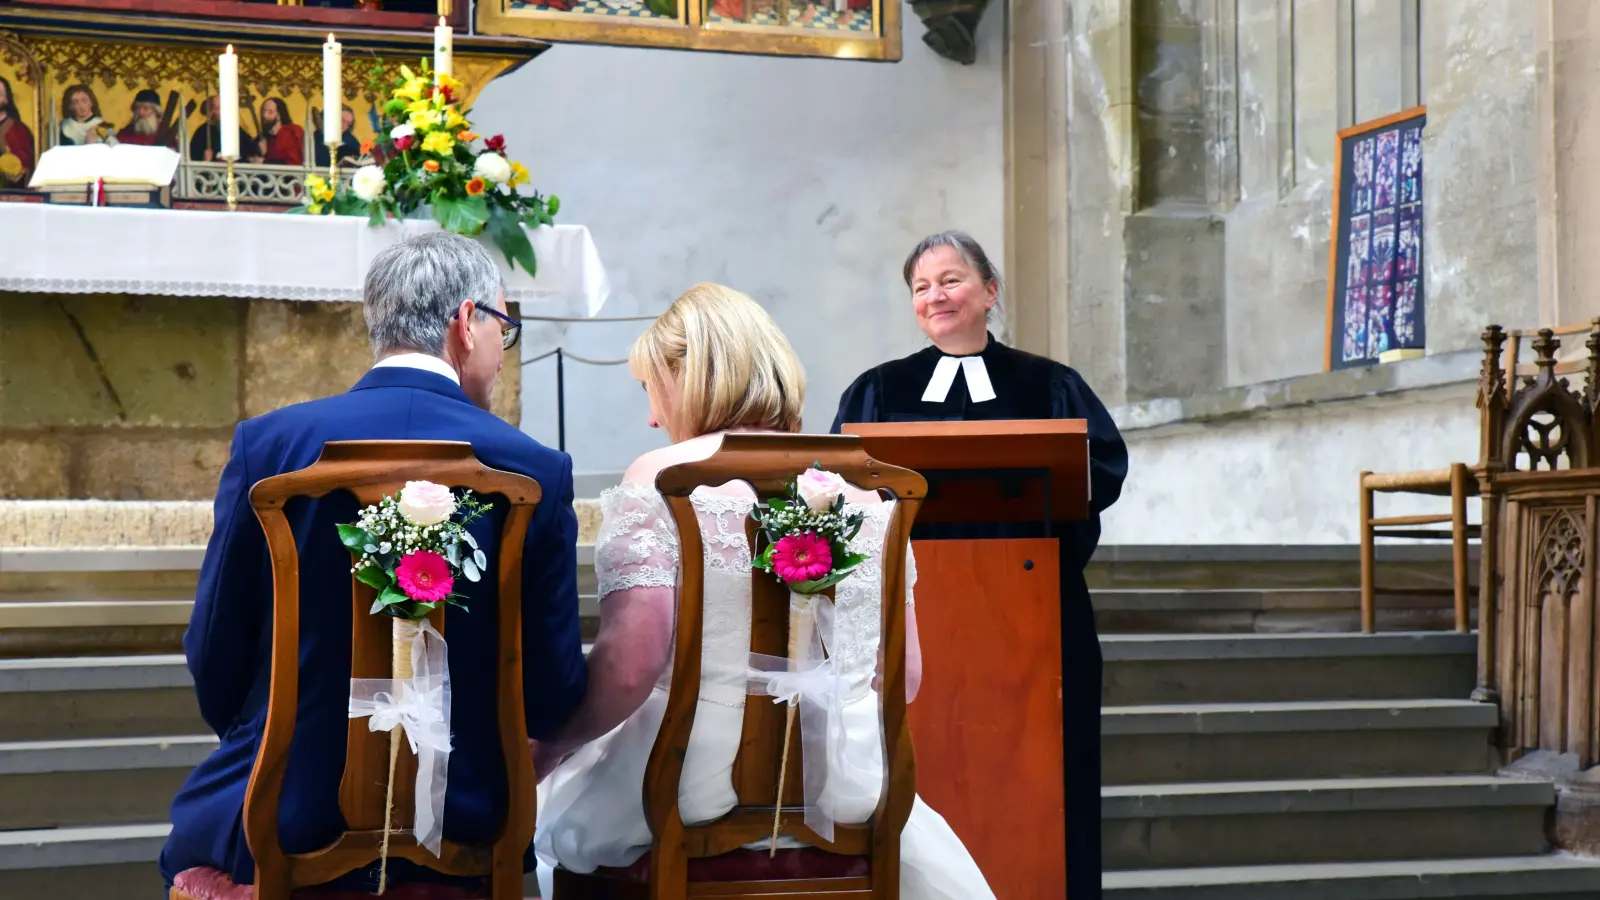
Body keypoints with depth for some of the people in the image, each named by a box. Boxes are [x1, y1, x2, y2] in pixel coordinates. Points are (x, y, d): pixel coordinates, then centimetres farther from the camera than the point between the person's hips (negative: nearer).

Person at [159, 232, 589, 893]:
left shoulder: (267, 443, -8)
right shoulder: (536, 471, -9)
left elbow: (214, 664, -4)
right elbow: (551, 699, -6)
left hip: (277, 822, 0)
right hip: (457, 834, 1)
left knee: (187, 848, 30)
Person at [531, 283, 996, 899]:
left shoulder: (660, 480, -8)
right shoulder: (862, 486, 5)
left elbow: (628, 667, -18)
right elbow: (906, 675, 9)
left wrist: (542, 754, -3)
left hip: (694, 790, -4)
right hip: (846, 795, 4)